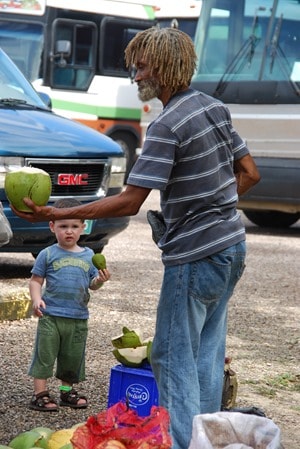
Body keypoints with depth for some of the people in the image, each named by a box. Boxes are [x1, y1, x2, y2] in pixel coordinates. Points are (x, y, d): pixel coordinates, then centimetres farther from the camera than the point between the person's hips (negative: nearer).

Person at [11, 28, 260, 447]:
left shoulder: (167, 127, -19)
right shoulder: (215, 107, 8)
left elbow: (129, 202, -23)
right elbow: (249, 173, 15)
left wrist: (55, 214, -23)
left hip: (194, 257, -9)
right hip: (231, 246, 9)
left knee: (174, 357, -1)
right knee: (207, 353, 16)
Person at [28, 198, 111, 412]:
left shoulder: (89, 256, 8)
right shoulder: (48, 254, -2)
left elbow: (92, 284, 11)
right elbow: (36, 280, 0)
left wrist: (100, 280, -11)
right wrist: (36, 299, -17)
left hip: (78, 318, 4)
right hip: (51, 315, -3)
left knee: (73, 356, 13)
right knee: (45, 354, -3)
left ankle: (67, 391, 29)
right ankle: (40, 393, 2)